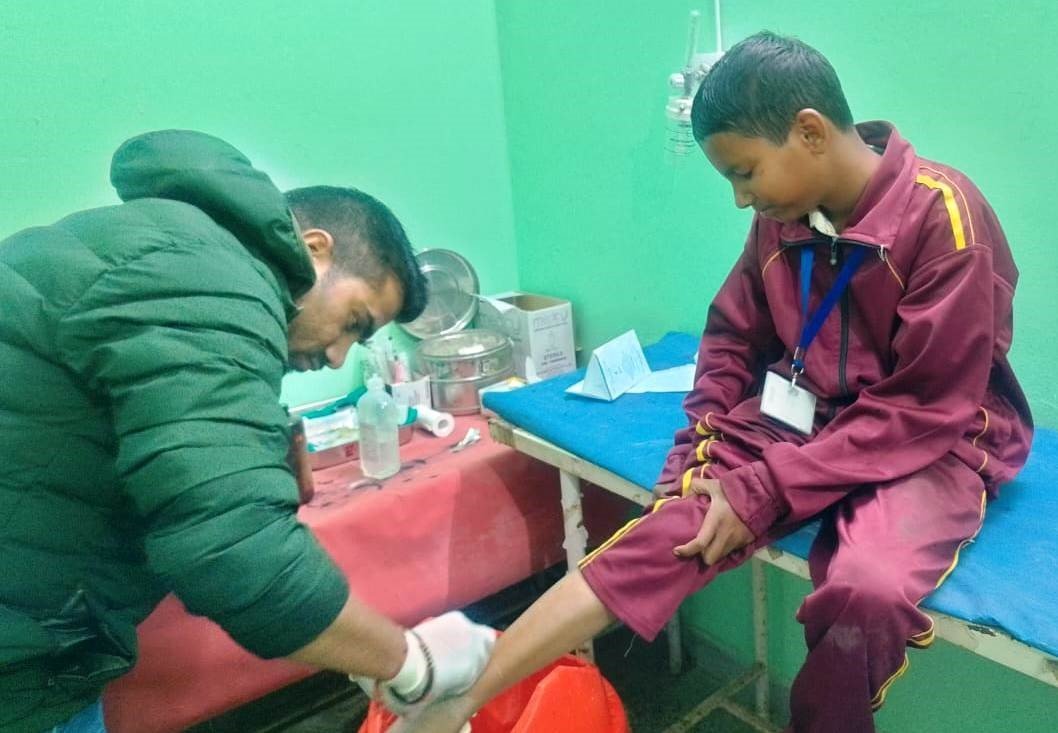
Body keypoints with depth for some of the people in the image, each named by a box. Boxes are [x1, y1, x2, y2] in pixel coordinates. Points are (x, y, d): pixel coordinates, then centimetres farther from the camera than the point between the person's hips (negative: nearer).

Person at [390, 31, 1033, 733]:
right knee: (668, 532, -19)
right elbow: (733, 338, 10)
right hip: (803, 420, 4)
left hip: (933, 441, -3)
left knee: (866, 590, -34)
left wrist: (764, 491, -22)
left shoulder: (943, 216, -18)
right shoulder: (785, 217, 0)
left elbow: (924, 410, -19)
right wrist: (701, 451, -5)